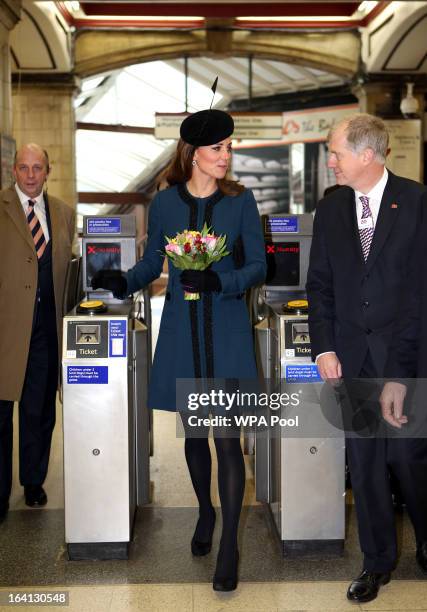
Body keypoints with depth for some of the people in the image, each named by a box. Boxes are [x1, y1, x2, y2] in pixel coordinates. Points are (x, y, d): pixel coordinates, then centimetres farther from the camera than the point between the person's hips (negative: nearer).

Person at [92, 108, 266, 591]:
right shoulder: (165, 202, 2)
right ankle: (205, 512, 37)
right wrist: (124, 282, -7)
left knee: (227, 437, -4)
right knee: (193, 432, 13)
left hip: (227, 328, -2)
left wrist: (218, 281, -19)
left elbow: (258, 265, -2)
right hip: (180, 329, 2)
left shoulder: (240, 200, -2)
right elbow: (152, 262, 10)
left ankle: (228, 545, 6)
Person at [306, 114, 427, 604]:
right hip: (352, 355, 4)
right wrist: (324, 346, 1)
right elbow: (319, 284, 9)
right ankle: (378, 560, 24)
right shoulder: (330, 209, 8)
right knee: (363, 462, 9)